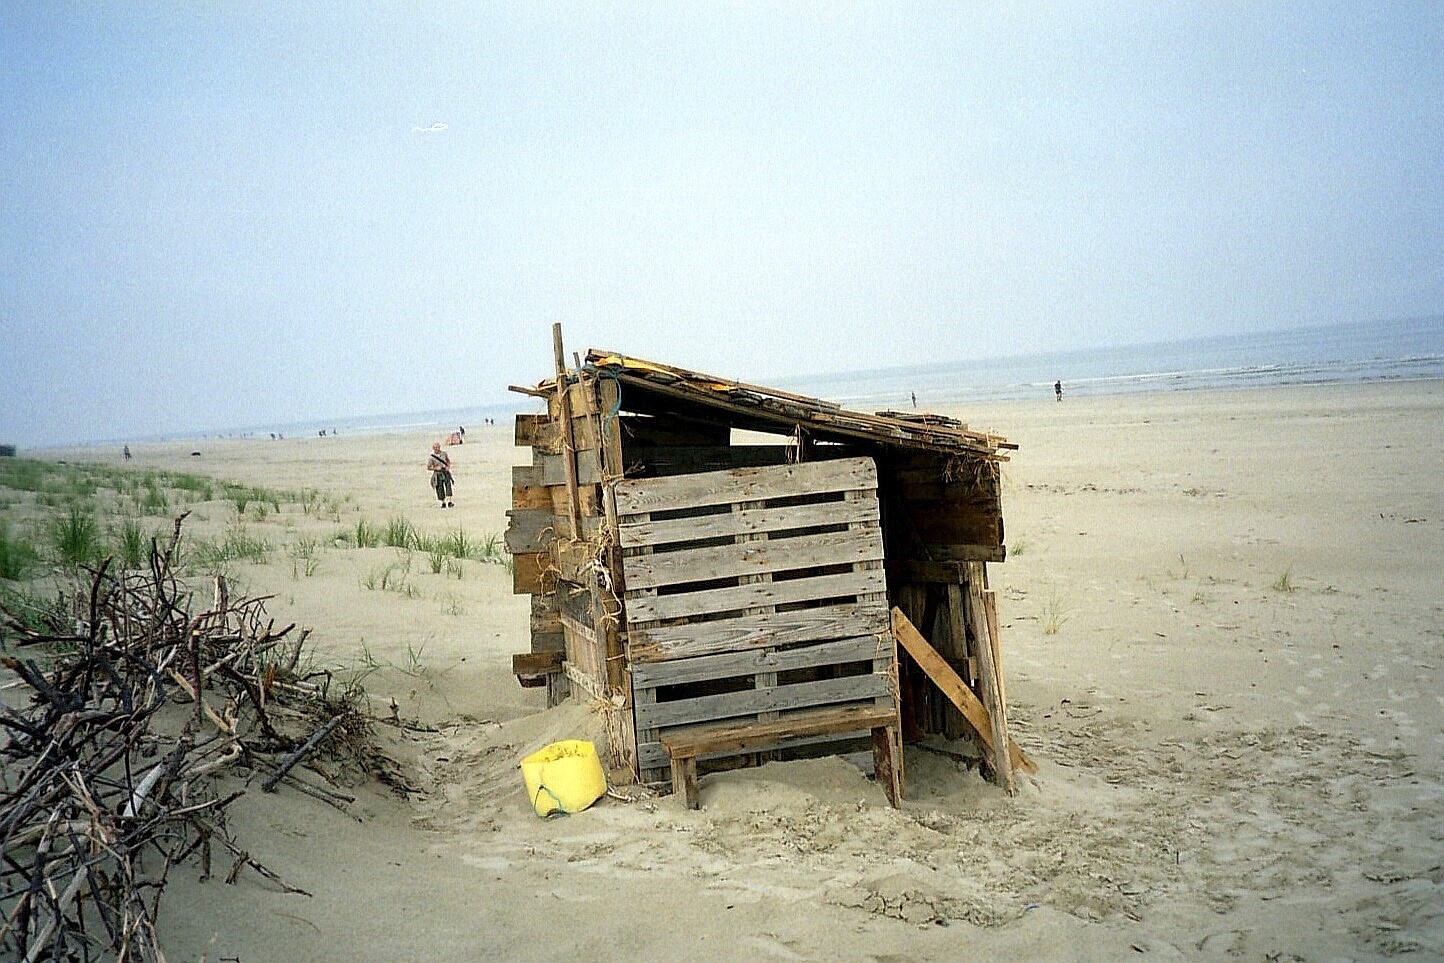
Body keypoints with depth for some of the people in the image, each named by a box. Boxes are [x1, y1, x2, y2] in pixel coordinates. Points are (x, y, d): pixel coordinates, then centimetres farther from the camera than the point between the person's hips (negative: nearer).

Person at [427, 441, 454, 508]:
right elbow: (428, 467, -3)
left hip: (445, 472, 1)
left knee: (448, 485, -14)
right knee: (440, 488, 2)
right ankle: (443, 503, 15)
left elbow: (448, 460, 20)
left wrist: (448, 466, 1)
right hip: (438, 474, -1)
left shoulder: (444, 453, 3)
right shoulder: (431, 457, -5)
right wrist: (435, 468, -17)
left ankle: (449, 502, -17)